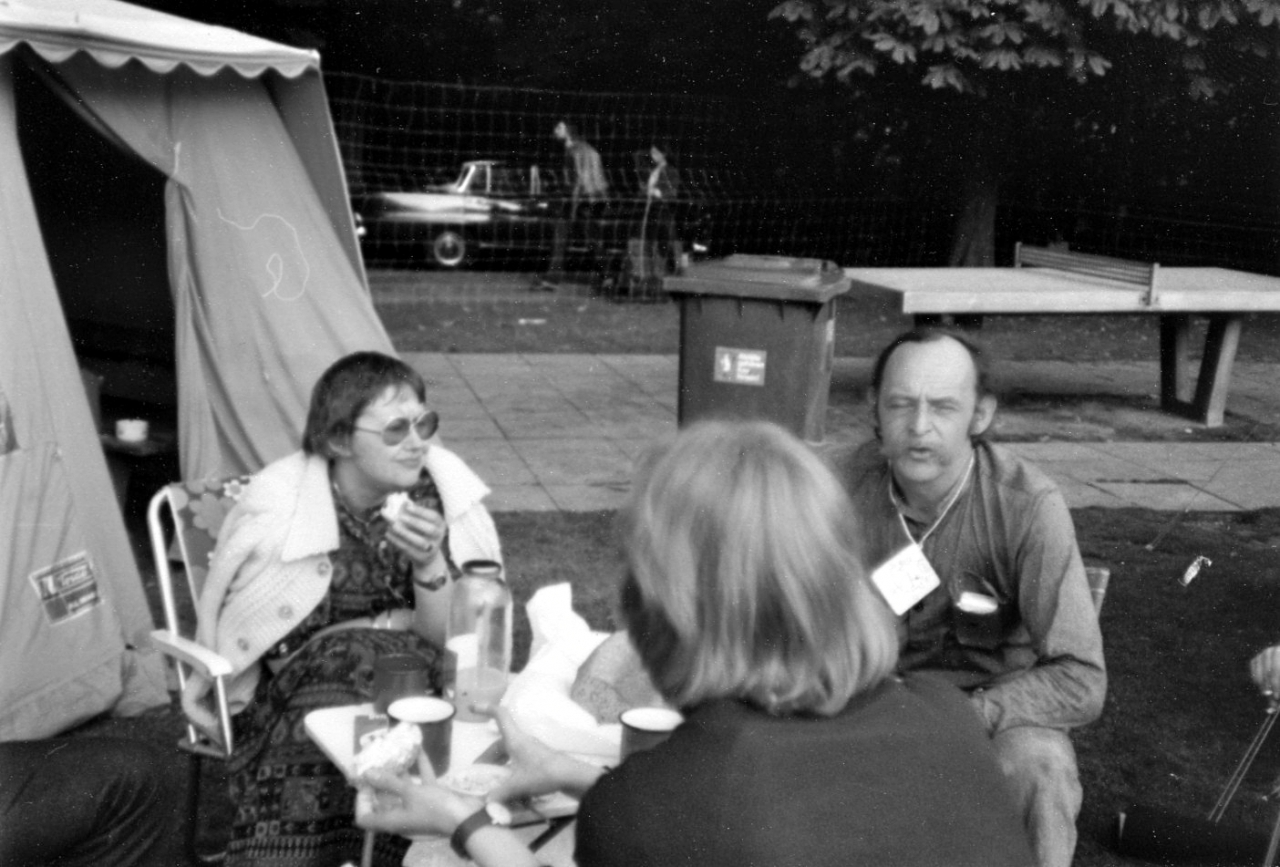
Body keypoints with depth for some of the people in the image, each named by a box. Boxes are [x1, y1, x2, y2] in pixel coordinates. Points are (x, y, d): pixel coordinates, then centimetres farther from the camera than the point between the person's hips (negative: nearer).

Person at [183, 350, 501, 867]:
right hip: (303, 683, -1)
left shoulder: (441, 492, -7)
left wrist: (429, 564, -24)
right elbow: (217, 606, 7)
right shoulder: (279, 502, -12)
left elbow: (447, 641, -8)